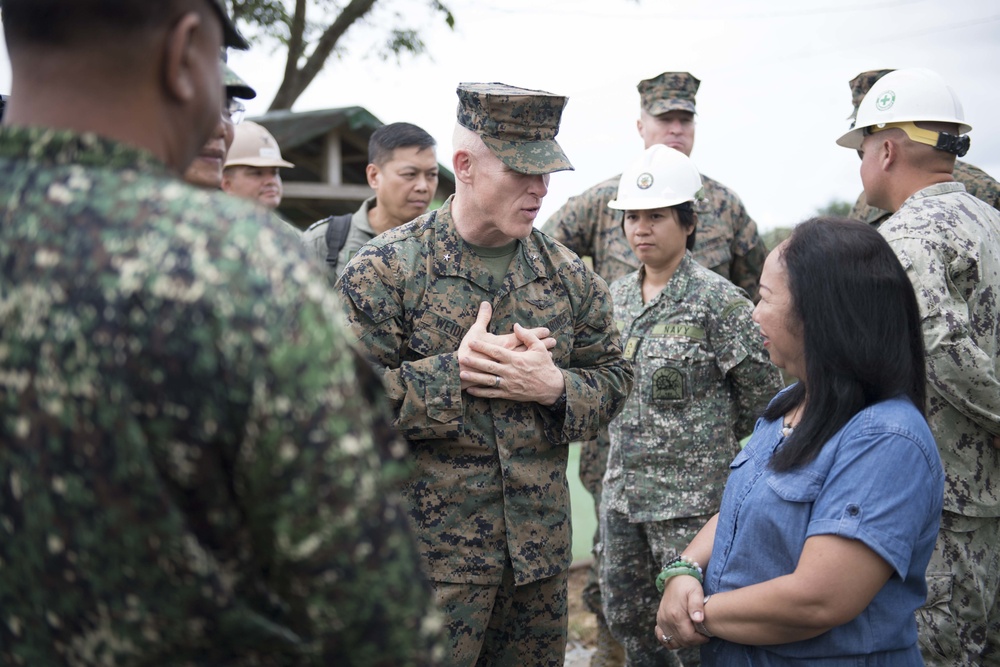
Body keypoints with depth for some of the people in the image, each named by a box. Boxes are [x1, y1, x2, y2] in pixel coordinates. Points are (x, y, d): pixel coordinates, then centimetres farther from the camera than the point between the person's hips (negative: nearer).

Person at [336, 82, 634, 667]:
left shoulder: (569, 275, 6)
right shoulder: (387, 268, -8)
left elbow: (614, 378, 10)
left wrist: (555, 385, -11)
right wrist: (452, 372, -20)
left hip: (542, 549, 5)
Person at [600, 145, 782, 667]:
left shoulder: (718, 300, -13)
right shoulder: (617, 296, 6)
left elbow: (762, 395, -8)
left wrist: (705, 444, 2)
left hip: (693, 495, -6)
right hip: (622, 487, 7)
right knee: (624, 617, 17)